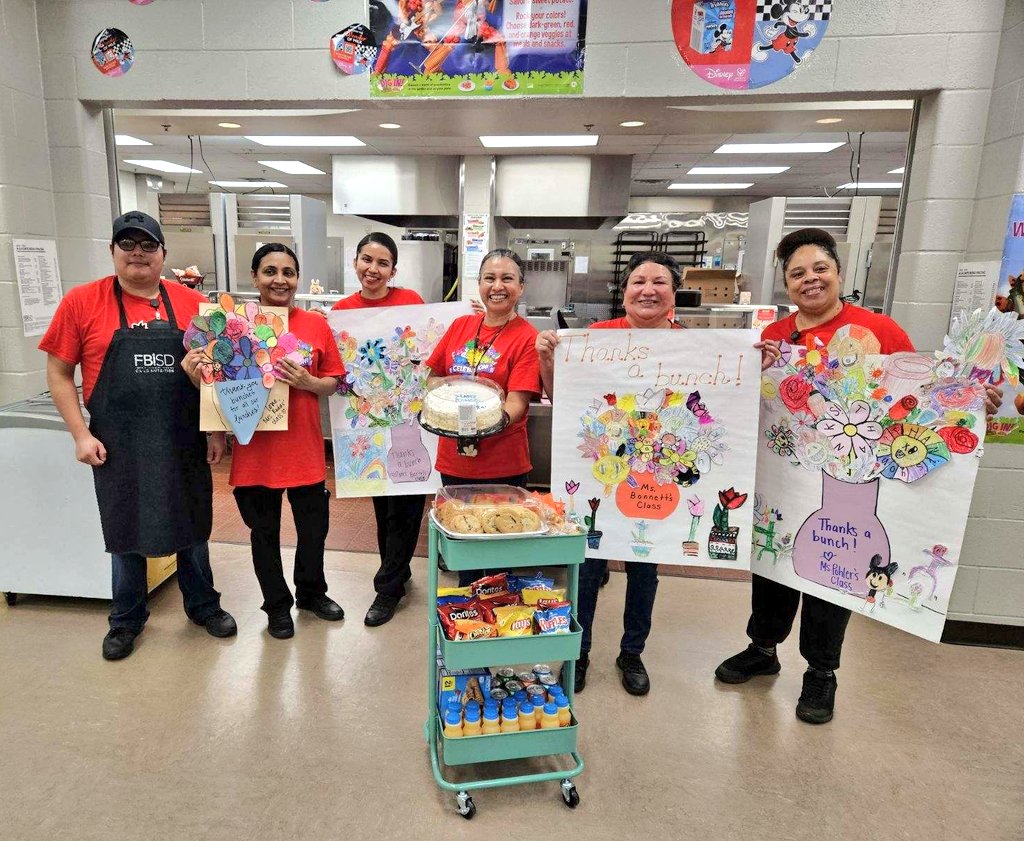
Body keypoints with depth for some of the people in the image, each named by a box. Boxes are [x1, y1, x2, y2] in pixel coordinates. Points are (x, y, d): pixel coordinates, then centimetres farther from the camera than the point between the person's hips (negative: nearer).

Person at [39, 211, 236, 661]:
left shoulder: (193, 303, 1)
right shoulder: (81, 302, -3)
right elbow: (58, 374, 1)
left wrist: (216, 430, 3)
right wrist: (81, 434, -6)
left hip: (184, 443, 1)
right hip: (118, 448, -1)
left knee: (193, 526, 14)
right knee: (125, 533, 13)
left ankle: (202, 604, 35)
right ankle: (126, 618, 34)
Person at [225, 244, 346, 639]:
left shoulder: (316, 325, -2)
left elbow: (332, 382, 2)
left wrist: (308, 382, -17)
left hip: (304, 447, 1)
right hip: (255, 448, -1)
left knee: (314, 526, 14)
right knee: (265, 532, 13)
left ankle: (311, 591, 40)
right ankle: (277, 605, 35)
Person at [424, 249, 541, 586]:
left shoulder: (527, 337, -10)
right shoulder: (461, 325, 4)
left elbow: (517, 402, -16)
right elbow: (433, 375, 14)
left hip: (502, 466, -5)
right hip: (453, 459, 5)